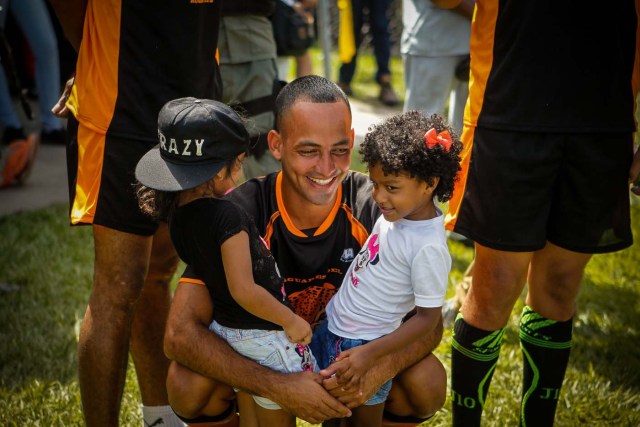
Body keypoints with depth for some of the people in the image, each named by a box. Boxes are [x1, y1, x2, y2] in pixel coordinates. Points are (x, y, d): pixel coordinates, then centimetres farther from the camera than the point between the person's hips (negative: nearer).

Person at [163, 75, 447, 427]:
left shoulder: (374, 206, -21)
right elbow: (179, 334, -31)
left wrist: (378, 370, -38)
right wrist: (279, 388, -41)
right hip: (260, 352, -1)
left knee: (428, 381, -24)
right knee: (187, 382, -30)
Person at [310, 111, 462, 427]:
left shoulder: (428, 247, -25)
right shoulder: (396, 212, -4)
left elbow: (427, 318, -20)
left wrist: (370, 354, -22)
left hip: (362, 345, -7)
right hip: (332, 325, 7)